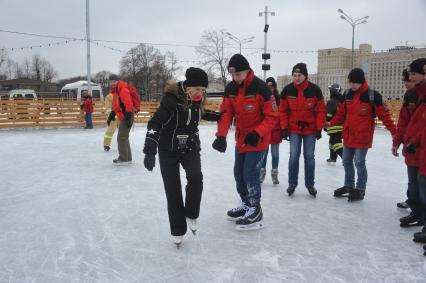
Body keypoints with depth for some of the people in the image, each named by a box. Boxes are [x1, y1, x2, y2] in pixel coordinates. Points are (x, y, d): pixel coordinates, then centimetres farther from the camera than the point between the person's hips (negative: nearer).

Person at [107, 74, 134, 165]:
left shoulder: (123, 90, -17)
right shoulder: (115, 91, 15)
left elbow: (129, 105, -23)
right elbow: (115, 106, 24)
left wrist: (128, 119, -26)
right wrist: (111, 116, 23)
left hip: (126, 117, -10)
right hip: (123, 117, 10)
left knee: (121, 137, -7)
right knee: (124, 137, 16)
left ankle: (123, 159, 1)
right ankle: (128, 158, 25)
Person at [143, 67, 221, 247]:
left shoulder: (197, 99, -3)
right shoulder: (171, 99, -23)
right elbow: (155, 124, -26)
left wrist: (221, 116, 16)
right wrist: (150, 151, -33)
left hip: (190, 148, 4)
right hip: (169, 150, -4)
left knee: (195, 177, -22)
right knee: (173, 190, -1)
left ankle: (191, 215, 1)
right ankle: (178, 231, 14)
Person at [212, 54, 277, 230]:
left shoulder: (260, 88, -20)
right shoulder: (230, 88, -3)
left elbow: (272, 116, -17)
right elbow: (226, 113, -7)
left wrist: (257, 133, -29)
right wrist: (221, 136, -21)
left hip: (257, 139, -7)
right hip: (241, 138, 7)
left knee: (250, 173, -10)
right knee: (238, 173, 14)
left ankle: (255, 212, 5)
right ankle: (246, 205, 33)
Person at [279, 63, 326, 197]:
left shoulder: (315, 90, -11)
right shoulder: (287, 90, -8)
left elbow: (321, 111, -6)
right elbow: (283, 110, -1)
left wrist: (319, 128, -8)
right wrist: (284, 128, -5)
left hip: (310, 128, 0)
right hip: (293, 128, 0)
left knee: (309, 156, 6)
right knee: (294, 156, -1)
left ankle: (310, 184, 19)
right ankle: (292, 183, 12)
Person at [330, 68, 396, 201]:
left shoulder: (373, 95, -12)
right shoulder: (347, 94, 4)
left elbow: (384, 115, -9)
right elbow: (341, 112, 13)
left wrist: (394, 132, -11)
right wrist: (331, 123, 2)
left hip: (363, 136, -6)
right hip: (348, 135, 6)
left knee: (359, 162, -2)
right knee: (347, 161, 14)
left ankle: (360, 189, 15)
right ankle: (349, 186, 32)